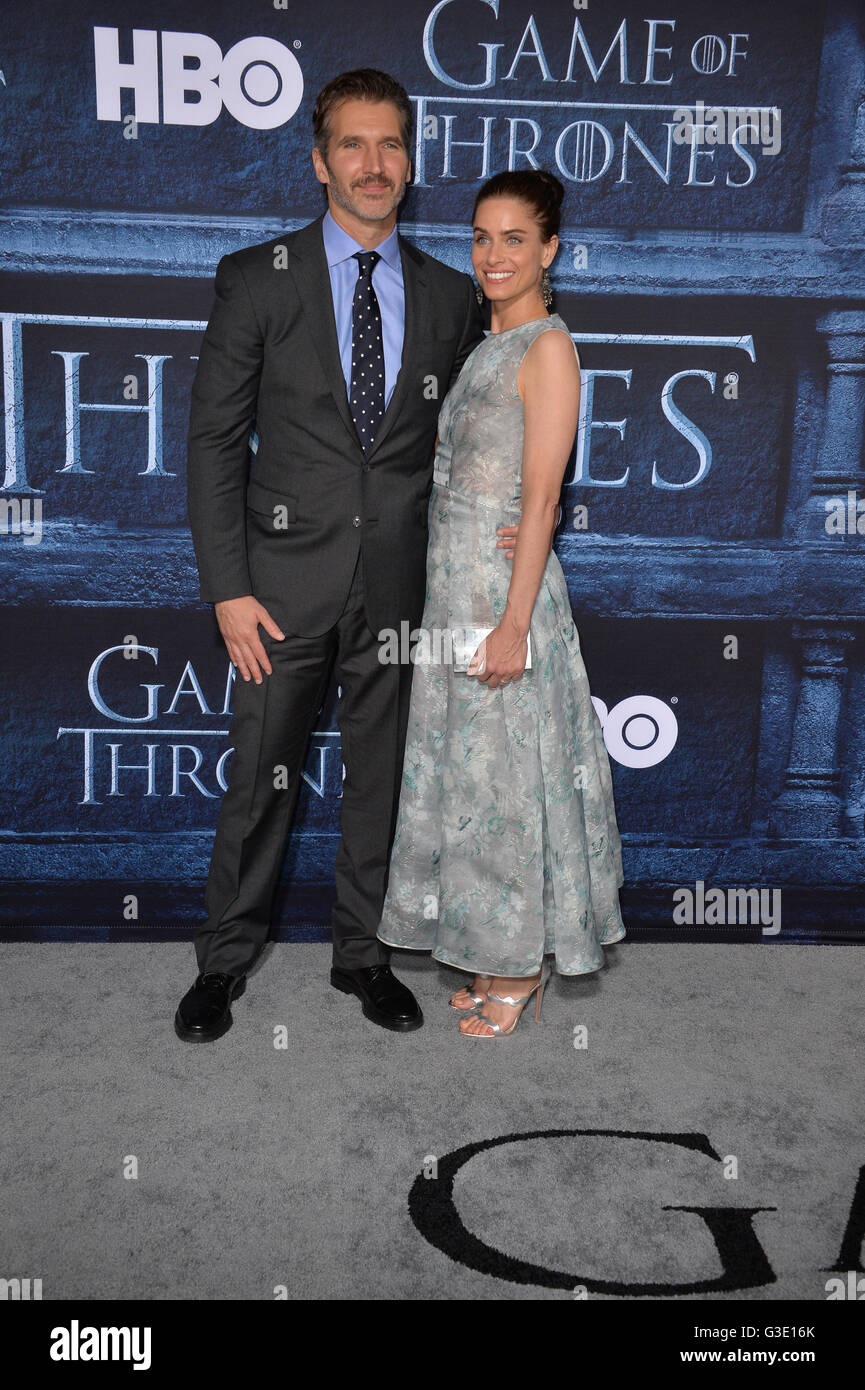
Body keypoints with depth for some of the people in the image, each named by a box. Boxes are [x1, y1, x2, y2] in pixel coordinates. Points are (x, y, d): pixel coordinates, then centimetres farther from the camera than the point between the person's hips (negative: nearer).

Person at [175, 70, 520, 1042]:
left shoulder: (450, 296, 8)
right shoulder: (256, 279, -1)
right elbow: (214, 440, -3)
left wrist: (492, 519, -5)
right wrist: (227, 589, -10)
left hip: (400, 584, 3)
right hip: (287, 580, -2)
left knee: (380, 779, 12)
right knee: (261, 779, 6)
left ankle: (360, 954, 31)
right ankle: (225, 959, 26)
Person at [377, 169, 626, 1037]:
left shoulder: (548, 347, -11)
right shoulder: (490, 342, 15)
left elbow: (540, 499, -17)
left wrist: (513, 623, -21)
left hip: (504, 584, -9)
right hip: (454, 581, 9)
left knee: (507, 773, 0)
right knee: (468, 767, 14)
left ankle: (523, 974, 17)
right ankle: (496, 957, 28)